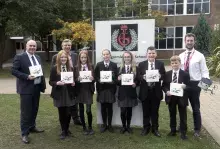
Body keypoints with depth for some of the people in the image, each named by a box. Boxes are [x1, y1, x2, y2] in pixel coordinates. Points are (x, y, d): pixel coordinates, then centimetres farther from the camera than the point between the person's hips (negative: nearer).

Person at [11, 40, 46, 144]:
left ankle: (32, 127, 33)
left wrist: (43, 84, 10)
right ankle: (24, 133, 9)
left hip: (37, 87, 7)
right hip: (26, 88, -7)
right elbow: (13, 71, -13)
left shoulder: (38, 58, 13)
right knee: (26, 111, -1)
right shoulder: (19, 57, -8)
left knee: (34, 110, 16)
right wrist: (27, 76, -22)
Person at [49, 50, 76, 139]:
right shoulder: (54, 68, -3)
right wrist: (57, 83, -21)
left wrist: (73, 83, -7)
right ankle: (63, 131, 24)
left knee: (68, 113, 4)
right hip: (59, 94, -2)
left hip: (69, 93, 2)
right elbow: (51, 82, -3)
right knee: (61, 113, 6)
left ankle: (66, 129, 27)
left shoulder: (70, 68, 6)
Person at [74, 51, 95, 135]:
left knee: (88, 110, -5)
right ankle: (84, 127, 25)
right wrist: (78, 79, -21)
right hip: (79, 91, 1)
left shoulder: (91, 66, 2)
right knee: (81, 110, 9)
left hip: (88, 90, -1)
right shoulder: (76, 67, 0)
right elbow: (74, 79, -1)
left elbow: (94, 78, 4)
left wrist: (92, 79, -17)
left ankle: (90, 127, 16)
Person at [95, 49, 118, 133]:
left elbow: (116, 77, 1)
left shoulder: (114, 65, 3)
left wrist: (113, 81, -18)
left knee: (110, 107, 7)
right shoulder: (98, 65, 4)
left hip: (110, 89, 0)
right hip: (101, 89, 1)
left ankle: (109, 125, 21)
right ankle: (104, 124, 22)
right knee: (103, 107, 8)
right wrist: (99, 80, -15)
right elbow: (95, 76, 3)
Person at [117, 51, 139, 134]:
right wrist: (118, 79, -15)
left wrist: (135, 84, -17)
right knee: (123, 111, 0)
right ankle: (123, 126, 19)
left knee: (129, 110, 9)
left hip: (131, 92, 0)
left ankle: (128, 126, 25)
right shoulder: (120, 68, 6)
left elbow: (138, 80, 3)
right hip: (122, 92, 0)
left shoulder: (135, 68, 3)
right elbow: (118, 82, 6)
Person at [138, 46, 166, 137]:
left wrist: (160, 76, -20)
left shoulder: (160, 64, 4)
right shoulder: (141, 64, 3)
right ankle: (146, 128, 25)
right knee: (146, 111, 10)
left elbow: (164, 76, 1)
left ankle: (155, 129, 24)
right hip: (145, 91, 0)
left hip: (156, 91, 0)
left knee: (155, 111, 10)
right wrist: (143, 77, -21)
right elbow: (138, 76, -1)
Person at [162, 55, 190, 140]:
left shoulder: (185, 74, -4)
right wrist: (166, 91, -14)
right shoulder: (167, 74, 2)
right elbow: (164, 85, 4)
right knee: (172, 115, 14)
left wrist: (185, 87, -25)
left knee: (183, 115, 7)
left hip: (181, 97, -2)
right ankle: (173, 130, 29)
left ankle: (183, 132, 20)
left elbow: (188, 86, -3)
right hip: (171, 97, 2)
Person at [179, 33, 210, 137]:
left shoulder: (199, 56, -5)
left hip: (194, 84, -4)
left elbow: (204, 71, -7)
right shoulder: (181, 56, 6)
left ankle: (197, 129, 26)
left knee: (195, 108, 9)